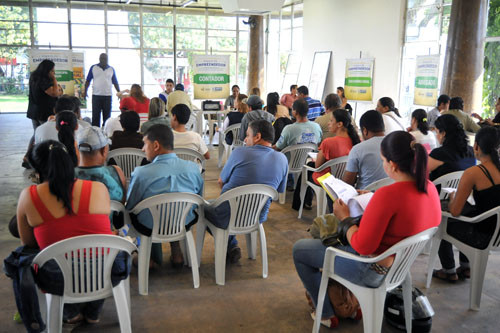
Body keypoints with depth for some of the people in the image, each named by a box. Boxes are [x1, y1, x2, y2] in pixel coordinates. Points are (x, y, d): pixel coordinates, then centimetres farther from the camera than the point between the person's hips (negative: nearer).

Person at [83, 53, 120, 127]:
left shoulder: (111, 69, 11)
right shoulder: (93, 68, 7)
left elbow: (115, 82, 15)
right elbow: (88, 80, 8)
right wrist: (85, 91, -1)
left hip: (107, 95, 1)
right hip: (96, 95, -1)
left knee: (107, 115, 2)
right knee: (95, 115, -1)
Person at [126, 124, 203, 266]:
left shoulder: (141, 173, -22)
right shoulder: (193, 168, -12)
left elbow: (129, 206, -7)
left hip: (149, 229, -3)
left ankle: (153, 257, 33)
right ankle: (176, 251, 33)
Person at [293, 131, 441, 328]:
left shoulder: (387, 195, -33)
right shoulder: (430, 189, -7)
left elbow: (362, 247, -26)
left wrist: (344, 217, -11)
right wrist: (373, 200, 7)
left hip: (373, 272, -9)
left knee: (299, 249, 10)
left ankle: (326, 314, 24)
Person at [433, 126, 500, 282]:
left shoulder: (473, 173, -22)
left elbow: (454, 211, -17)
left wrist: (452, 198, 4)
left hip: (483, 236, -6)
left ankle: (449, 272, 34)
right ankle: (465, 268, 39)